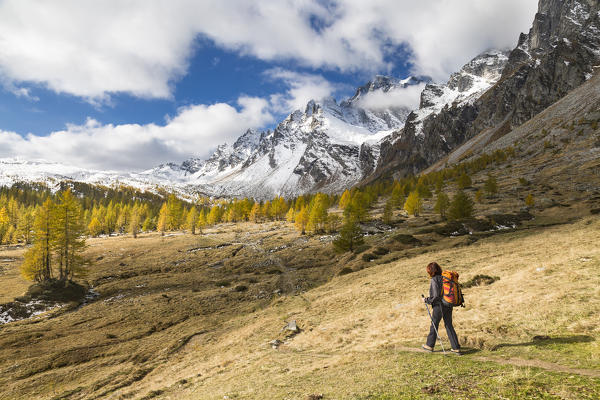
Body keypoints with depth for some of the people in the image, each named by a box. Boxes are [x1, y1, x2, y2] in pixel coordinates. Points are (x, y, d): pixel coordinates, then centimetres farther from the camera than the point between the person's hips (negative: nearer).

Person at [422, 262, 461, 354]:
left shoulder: (434, 280, -16)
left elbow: (436, 296, -21)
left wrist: (426, 300, -8)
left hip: (439, 306, -6)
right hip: (448, 306, 6)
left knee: (434, 325, 10)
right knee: (449, 326, 13)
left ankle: (430, 345, 24)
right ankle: (456, 348, 12)